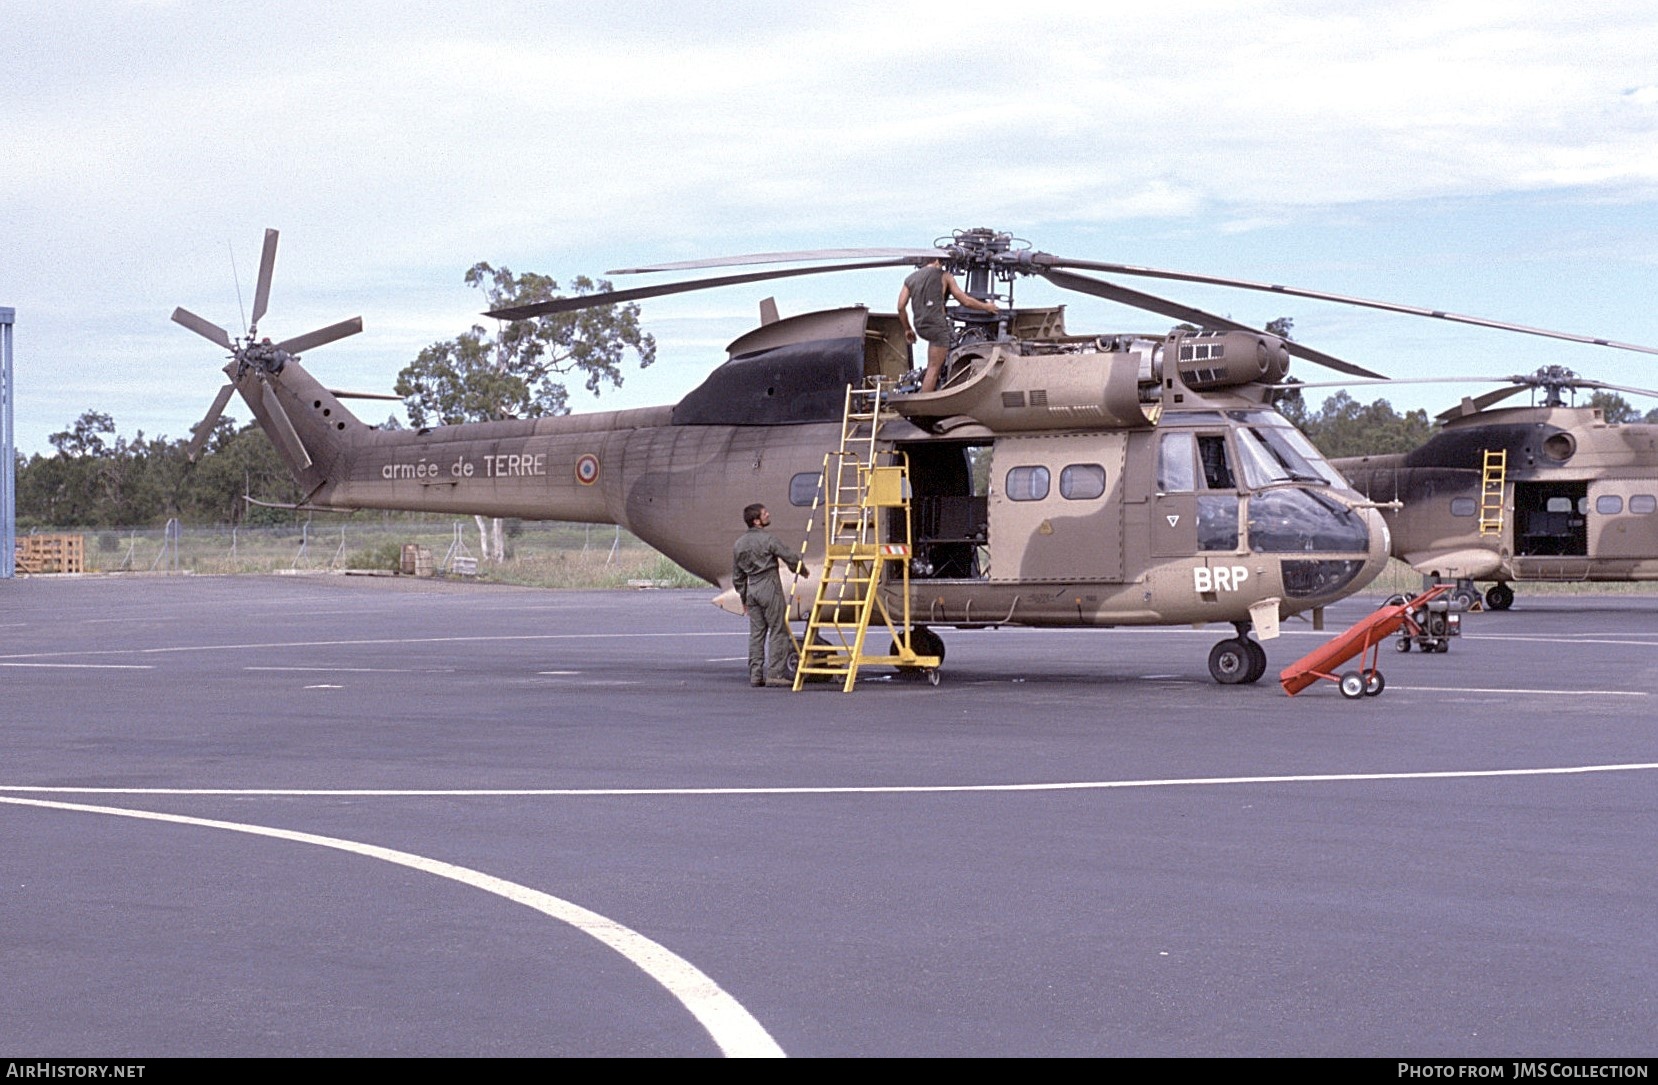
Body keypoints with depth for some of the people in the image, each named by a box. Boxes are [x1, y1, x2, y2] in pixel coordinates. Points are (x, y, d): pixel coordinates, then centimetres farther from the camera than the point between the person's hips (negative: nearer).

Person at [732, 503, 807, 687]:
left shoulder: (739, 544, 11)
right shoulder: (767, 539, -11)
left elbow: (737, 577, 16)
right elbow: (790, 557, -9)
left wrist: (744, 599, 23)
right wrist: (802, 570, 11)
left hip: (752, 589, 7)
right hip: (769, 585, -7)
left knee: (756, 633, 9)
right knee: (778, 631, -2)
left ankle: (755, 675, 8)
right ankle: (775, 673, -6)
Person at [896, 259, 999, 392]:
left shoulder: (910, 278, 13)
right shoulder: (944, 276, 3)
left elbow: (901, 307, 5)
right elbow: (966, 301, 3)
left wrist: (907, 329, 19)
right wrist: (987, 307, 19)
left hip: (920, 327, 6)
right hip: (937, 325, -5)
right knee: (934, 369, -1)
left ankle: (927, 375, 28)